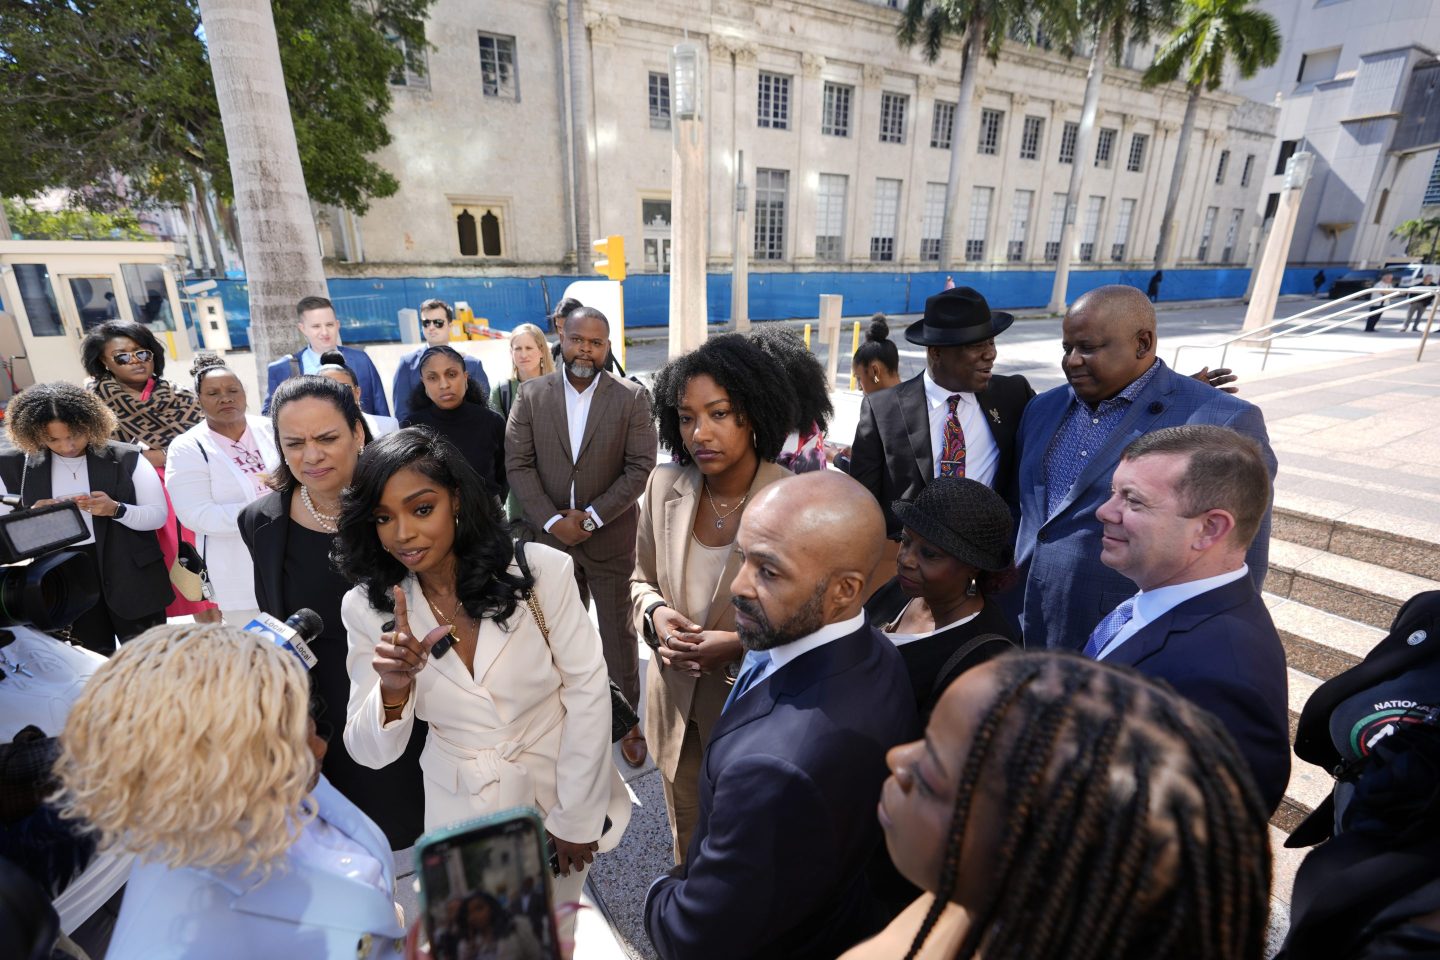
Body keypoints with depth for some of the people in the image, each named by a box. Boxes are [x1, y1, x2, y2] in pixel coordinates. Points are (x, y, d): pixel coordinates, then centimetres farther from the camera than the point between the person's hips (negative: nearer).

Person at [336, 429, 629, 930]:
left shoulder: (540, 570, -21)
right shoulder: (368, 608, -12)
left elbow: (588, 689, -14)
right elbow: (372, 754, -10)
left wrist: (578, 816, -9)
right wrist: (394, 689, -32)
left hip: (557, 793, -1)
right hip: (461, 812, 1)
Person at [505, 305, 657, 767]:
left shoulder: (631, 397, -7)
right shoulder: (531, 394, -1)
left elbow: (640, 467, -9)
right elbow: (518, 464, -4)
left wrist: (592, 517, -15)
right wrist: (553, 520, -13)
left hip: (611, 537, -2)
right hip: (552, 535, 2)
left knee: (618, 634, 10)